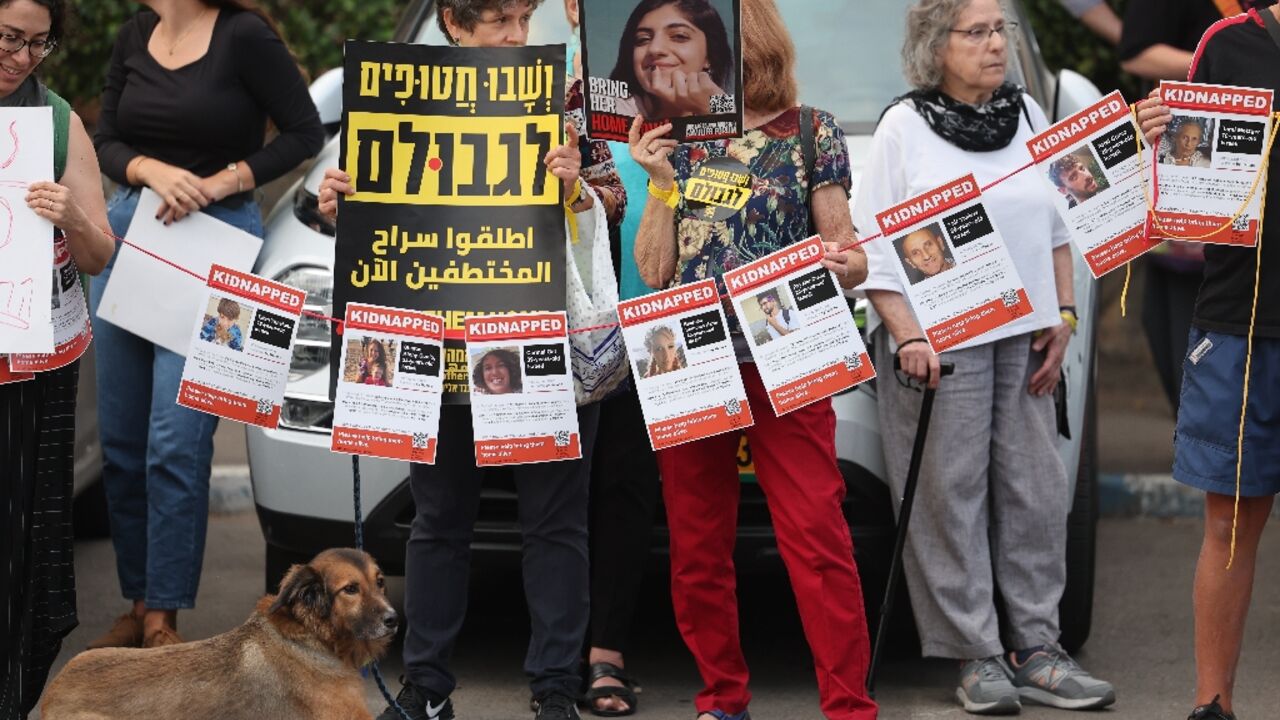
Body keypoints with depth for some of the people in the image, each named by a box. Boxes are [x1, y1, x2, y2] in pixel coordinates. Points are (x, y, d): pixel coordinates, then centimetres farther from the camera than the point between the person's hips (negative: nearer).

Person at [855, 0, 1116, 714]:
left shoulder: (1029, 116, 11)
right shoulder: (904, 127, -1)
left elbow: (1059, 229, 16)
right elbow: (876, 252, -5)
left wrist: (1064, 318, 6)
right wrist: (907, 336, -14)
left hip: (1026, 337, 4)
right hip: (938, 345, -4)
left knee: (1036, 492, 3)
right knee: (950, 499, -5)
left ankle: (1037, 650, 8)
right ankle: (979, 659, -1)